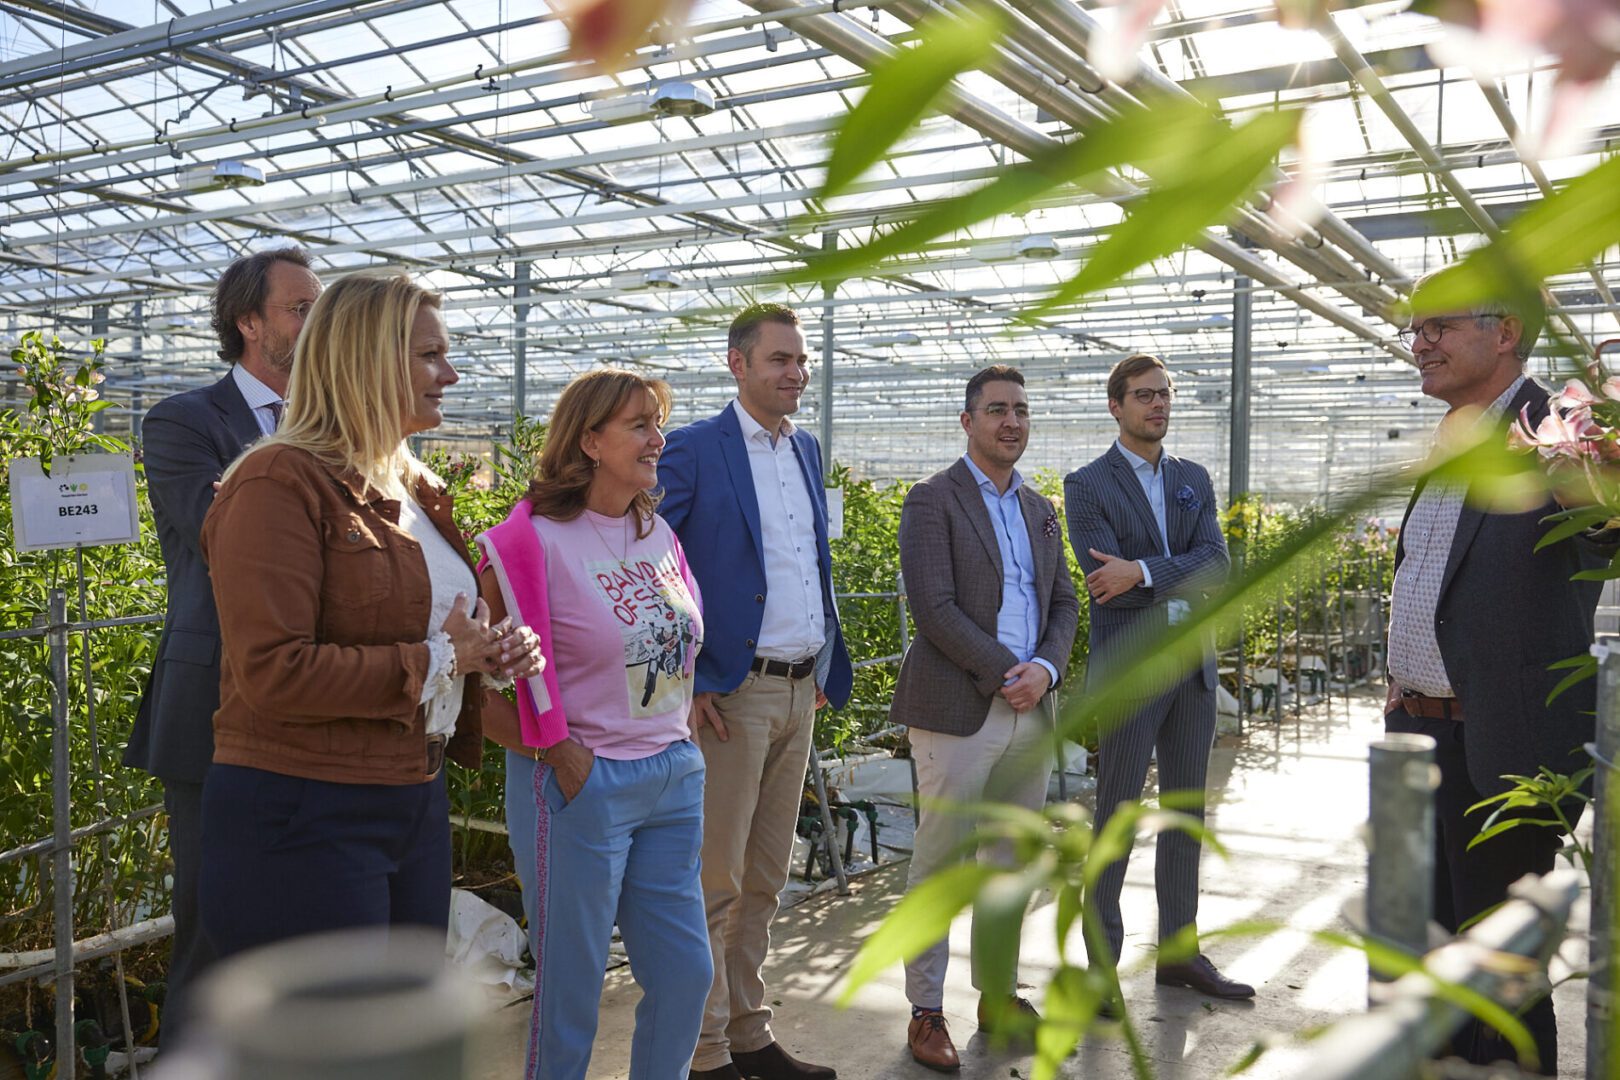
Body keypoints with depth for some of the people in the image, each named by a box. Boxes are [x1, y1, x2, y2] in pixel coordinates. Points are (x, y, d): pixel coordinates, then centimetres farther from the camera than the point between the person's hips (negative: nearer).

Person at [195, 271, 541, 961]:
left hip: (417, 803, 9)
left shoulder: (416, 489, 13)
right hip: (305, 818, -9)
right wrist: (436, 660, -18)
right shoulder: (280, 484, -15)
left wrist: (490, 652, 3)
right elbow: (273, 673, -23)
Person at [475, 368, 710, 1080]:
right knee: (572, 990, 9)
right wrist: (550, 751, -13)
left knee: (685, 973, 14)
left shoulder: (657, 533, 7)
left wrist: (677, 735, 13)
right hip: (586, 785, -6)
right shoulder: (536, 540, -15)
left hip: (675, 777, 7)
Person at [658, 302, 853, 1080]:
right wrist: (685, 682, -15)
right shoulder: (693, 450, -9)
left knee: (764, 879, 15)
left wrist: (829, 665, 13)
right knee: (715, 883, 2)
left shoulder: (807, 449, 13)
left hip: (801, 691, 7)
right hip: (731, 693, -7)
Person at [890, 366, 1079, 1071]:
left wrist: (1045, 669, -5)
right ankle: (926, 1012, 12)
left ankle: (999, 994, 27)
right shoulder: (932, 500, -5)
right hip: (958, 710, -6)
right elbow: (934, 608, -14)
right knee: (939, 865, 0)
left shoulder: (1040, 509, 16)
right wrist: (1007, 674, -15)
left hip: (1032, 712, 6)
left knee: (1014, 862, 13)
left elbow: (1064, 602, 14)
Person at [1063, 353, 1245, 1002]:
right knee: (1116, 814, -1)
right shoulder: (1088, 485, -2)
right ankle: (1102, 959, 9)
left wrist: (1142, 571, -18)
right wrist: (1182, 586, -11)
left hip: (1193, 664, 6)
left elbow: (1215, 562, -4)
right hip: (1128, 667, -5)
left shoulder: (1194, 480, 13)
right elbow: (1104, 580, -15)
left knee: (1186, 809, 11)